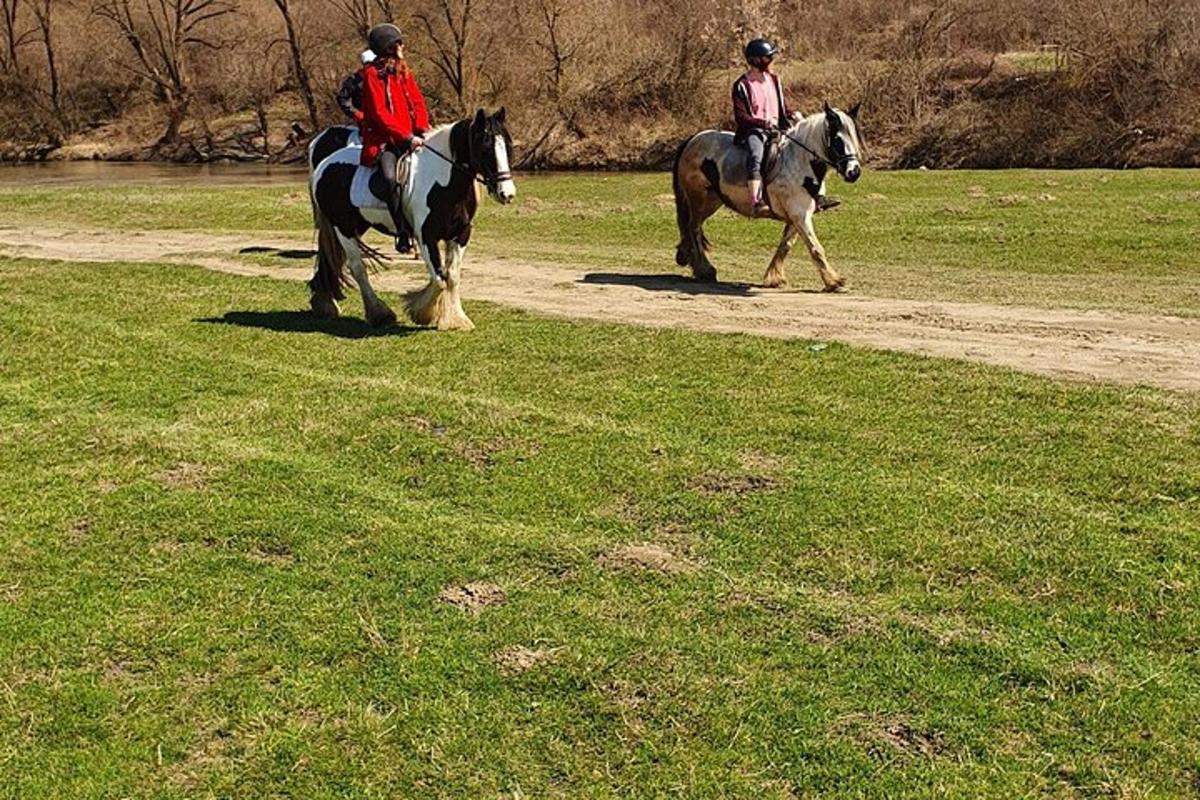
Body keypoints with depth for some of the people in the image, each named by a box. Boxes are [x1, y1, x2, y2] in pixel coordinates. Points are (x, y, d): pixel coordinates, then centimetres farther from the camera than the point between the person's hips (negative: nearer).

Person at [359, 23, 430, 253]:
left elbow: (418, 102, 11)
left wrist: (421, 129, -8)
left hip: (409, 137, 6)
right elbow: (380, 114, -12)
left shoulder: (404, 71, 15)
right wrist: (406, 137, -19)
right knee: (392, 178, -27)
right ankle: (403, 233, -26)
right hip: (382, 141, -6)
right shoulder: (372, 75, -4)